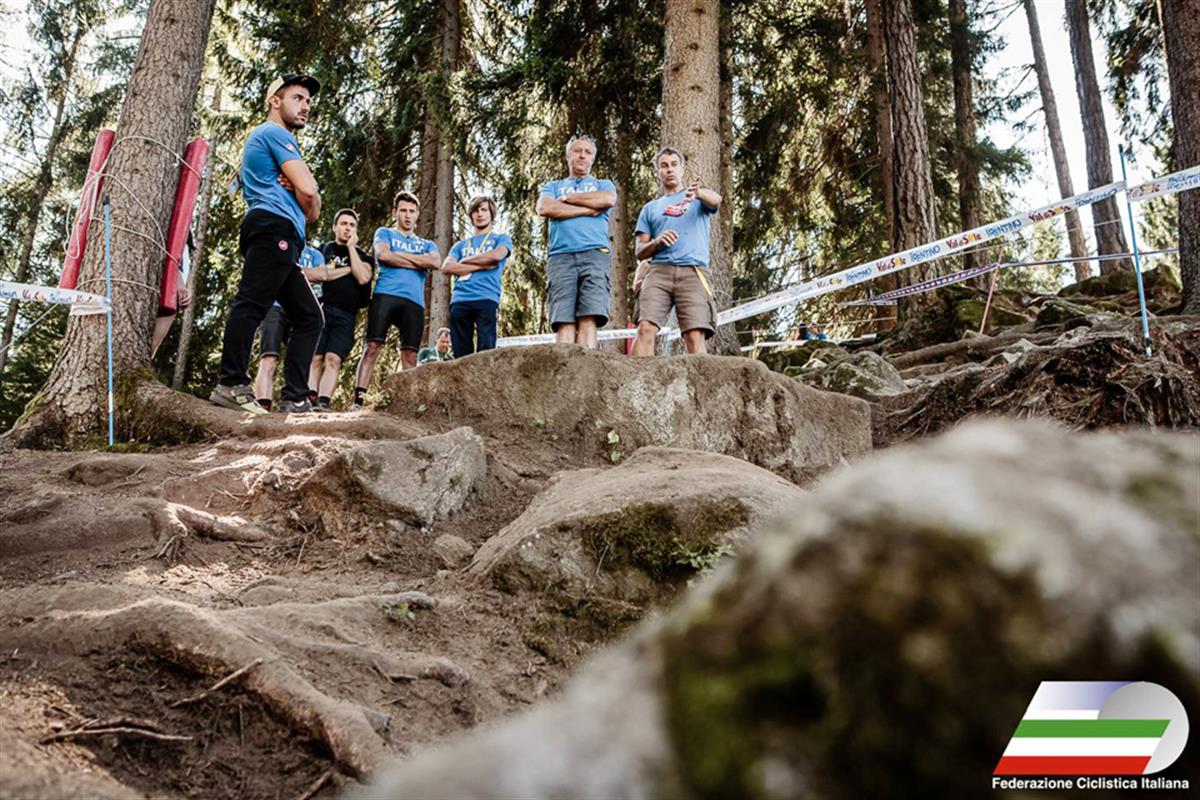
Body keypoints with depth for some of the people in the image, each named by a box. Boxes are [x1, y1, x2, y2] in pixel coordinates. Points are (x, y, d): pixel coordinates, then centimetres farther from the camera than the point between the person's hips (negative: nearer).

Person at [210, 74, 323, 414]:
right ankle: (231, 384, -29)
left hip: (283, 242, 10)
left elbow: (302, 197, 26)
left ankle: (295, 397, -1)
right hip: (275, 229, -10)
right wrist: (310, 208, 14)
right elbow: (308, 189, -8)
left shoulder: (261, 138, 36)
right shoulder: (275, 132, 5)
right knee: (252, 303, -20)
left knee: (309, 317, 6)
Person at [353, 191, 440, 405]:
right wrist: (419, 263, 2)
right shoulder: (385, 233, 20)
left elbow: (435, 262, 3)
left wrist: (399, 255, 2)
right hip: (386, 295, -2)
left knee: (410, 354, -7)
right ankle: (358, 399, -17)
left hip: (414, 302, 3)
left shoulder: (427, 244, 27)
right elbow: (383, 255, -3)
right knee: (373, 346, -13)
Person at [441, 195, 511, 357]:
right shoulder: (461, 245, 27)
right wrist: (482, 265, 0)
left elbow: (496, 255, -4)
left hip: (486, 299, -3)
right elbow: (447, 267, 8)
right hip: (460, 300, 3)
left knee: (486, 348, -15)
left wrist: (464, 261, 7)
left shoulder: (501, 239, 20)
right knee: (461, 352, -4)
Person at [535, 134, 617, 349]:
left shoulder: (603, 184, 26)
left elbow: (607, 200, 0)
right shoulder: (553, 186, 28)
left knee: (589, 318, -18)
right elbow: (544, 208, 5)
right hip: (561, 257, 1)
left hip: (595, 254, -1)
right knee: (563, 321, -15)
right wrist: (588, 210, 3)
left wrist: (567, 198, 8)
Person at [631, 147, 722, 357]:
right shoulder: (650, 208, 26)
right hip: (658, 270, 2)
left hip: (693, 272, -1)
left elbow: (716, 200, -5)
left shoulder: (699, 199, 22)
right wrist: (657, 242, -4)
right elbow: (640, 252, 19)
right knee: (646, 328, -20)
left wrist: (698, 192, -29)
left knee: (695, 336, -17)